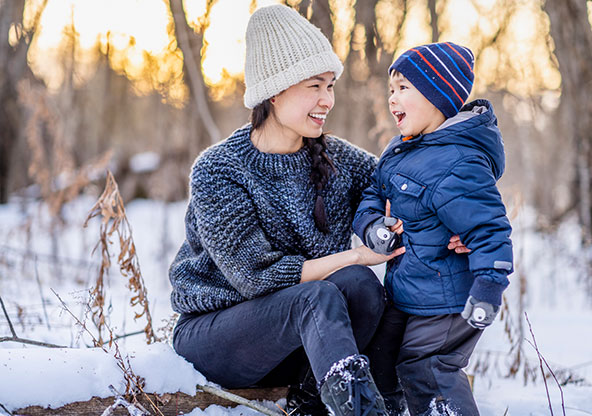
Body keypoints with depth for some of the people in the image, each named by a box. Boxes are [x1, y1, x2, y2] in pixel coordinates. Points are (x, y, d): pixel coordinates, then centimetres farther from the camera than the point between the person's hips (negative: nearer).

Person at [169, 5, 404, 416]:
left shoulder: (338, 159, 1)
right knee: (318, 298, -34)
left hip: (299, 343, 5)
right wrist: (355, 255, -20)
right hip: (214, 331, -5)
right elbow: (256, 276, -19)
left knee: (359, 284, -27)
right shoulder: (217, 171, -15)